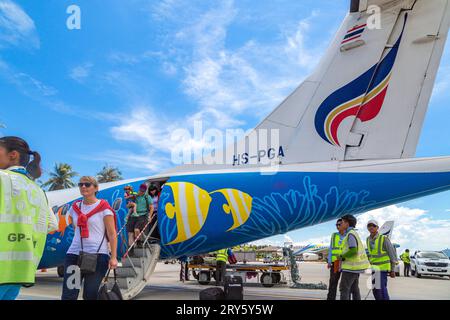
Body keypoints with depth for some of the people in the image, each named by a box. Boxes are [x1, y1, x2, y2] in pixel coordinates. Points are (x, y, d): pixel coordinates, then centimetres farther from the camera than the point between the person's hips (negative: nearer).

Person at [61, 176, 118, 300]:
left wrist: (113, 257, -13)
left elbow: (112, 234, -7)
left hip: (97, 255, -5)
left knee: (90, 295, 1)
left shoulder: (104, 208, -4)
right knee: (68, 294, 2)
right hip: (74, 253, 5)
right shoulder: (75, 207, 12)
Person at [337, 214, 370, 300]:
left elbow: (353, 251, -27)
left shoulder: (351, 234, -16)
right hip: (354, 266, 10)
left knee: (344, 289, -7)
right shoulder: (354, 234, 15)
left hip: (351, 266, -10)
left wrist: (341, 256, -14)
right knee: (354, 289, 12)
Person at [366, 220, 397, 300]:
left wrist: (393, 270, -8)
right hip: (374, 268, 6)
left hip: (383, 267, -6)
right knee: (375, 290, 8)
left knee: (381, 290, -12)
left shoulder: (384, 238, -14)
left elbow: (392, 254, -8)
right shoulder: (368, 239, 4)